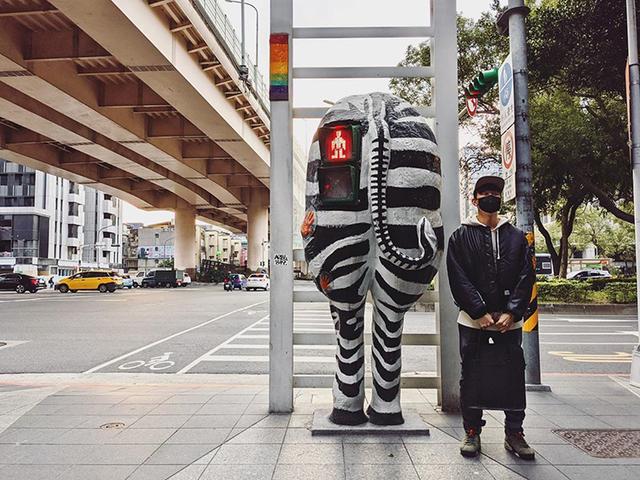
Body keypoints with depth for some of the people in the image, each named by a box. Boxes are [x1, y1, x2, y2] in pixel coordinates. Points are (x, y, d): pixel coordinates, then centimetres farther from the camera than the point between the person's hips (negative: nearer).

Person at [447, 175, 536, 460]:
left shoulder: (516, 237, 10)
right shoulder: (461, 237, 3)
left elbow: (526, 278, 2)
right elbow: (459, 279, -5)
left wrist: (512, 313, -10)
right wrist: (481, 312, -13)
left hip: (510, 321, 2)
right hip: (473, 321, -2)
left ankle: (514, 433, 23)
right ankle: (472, 433, 19)